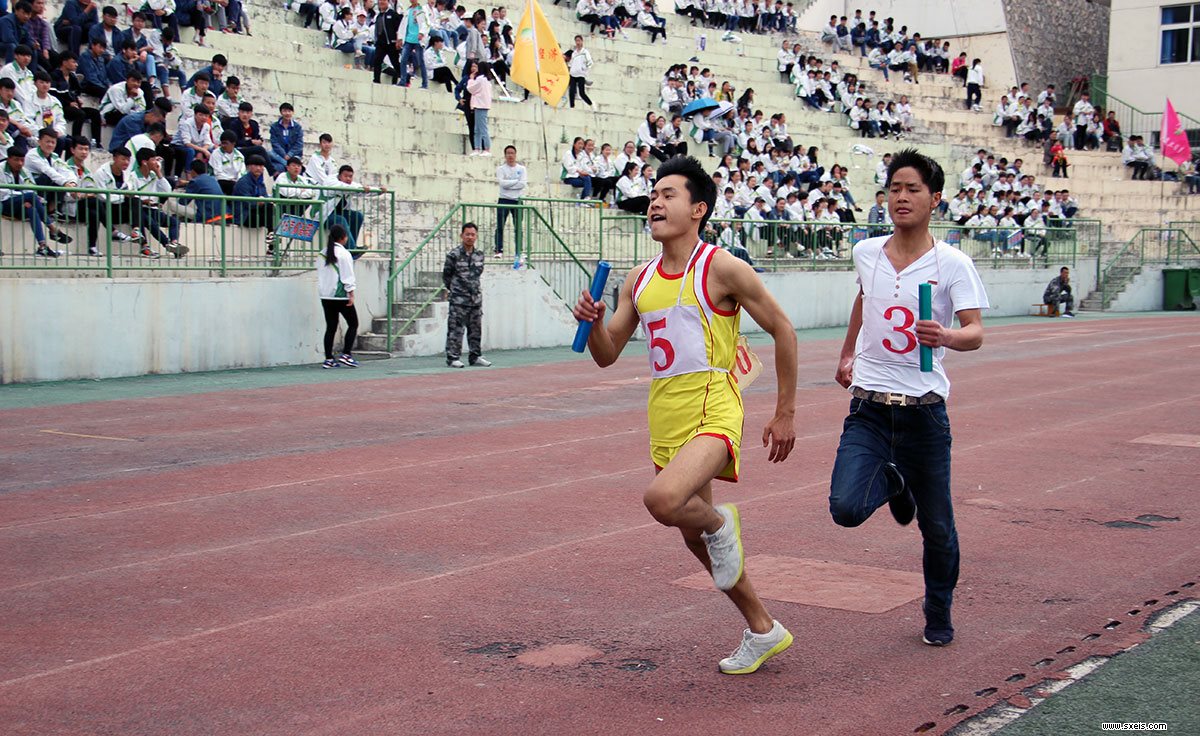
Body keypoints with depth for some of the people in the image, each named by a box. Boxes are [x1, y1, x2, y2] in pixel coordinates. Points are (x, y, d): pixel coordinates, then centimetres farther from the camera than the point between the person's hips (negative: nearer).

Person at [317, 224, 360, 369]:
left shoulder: (322, 254, 10)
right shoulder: (343, 253, -10)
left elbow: (319, 275, 14)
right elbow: (348, 276, -11)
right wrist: (351, 294, -9)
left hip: (325, 295, 6)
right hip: (341, 295, -6)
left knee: (331, 327, 8)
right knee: (353, 324, 6)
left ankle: (329, 359, 4)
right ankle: (346, 354, -2)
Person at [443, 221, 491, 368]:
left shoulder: (479, 255, 8)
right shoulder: (454, 255, -8)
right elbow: (446, 276, 2)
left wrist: (476, 288, 15)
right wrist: (452, 289, 7)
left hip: (476, 298, 6)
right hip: (458, 300, -6)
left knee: (476, 329, 10)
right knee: (456, 329, -5)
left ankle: (475, 356, 20)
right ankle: (453, 358, 0)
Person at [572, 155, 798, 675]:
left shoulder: (722, 268, -8)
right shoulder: (639, 281, 10)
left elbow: (782, 330, -2)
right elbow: (607, 355, 14)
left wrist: (785, 413, -1)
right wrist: (593, 322, -8)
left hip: (712, 413, -7)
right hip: (666, 418, 7)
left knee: (663, 500, -33)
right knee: (694, 537, 15)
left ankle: (719, 521, 3)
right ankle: (762, 630, 33)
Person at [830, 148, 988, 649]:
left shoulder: (953, 264, -7)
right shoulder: (866, 254, 5)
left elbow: (976, 333, -16)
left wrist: (948, 336, -37)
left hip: (924, 411, -2)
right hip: (868, 409, 2)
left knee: (936, 527, 6)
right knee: (846, 509, -17)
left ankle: (939, 615, 32)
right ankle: (892, 483, 19)